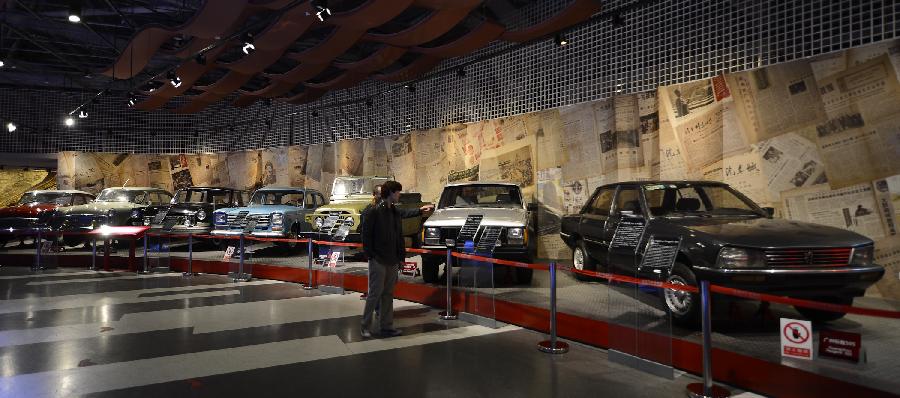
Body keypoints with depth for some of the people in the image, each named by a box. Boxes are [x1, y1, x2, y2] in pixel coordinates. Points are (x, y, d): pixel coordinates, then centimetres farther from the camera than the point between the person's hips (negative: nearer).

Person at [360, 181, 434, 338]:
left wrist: (420, 210, 36)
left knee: (388, 294, 12)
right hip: (378, 260, -7)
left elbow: (405, 213, 33)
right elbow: (366, 234, -12)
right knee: (375, 293, -3)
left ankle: (386, 327, 19)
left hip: (392, 261, 7)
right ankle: (365, 326, 9)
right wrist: (370, 255, -14)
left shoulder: (395, 211, 9)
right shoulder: (375, 211, -12)